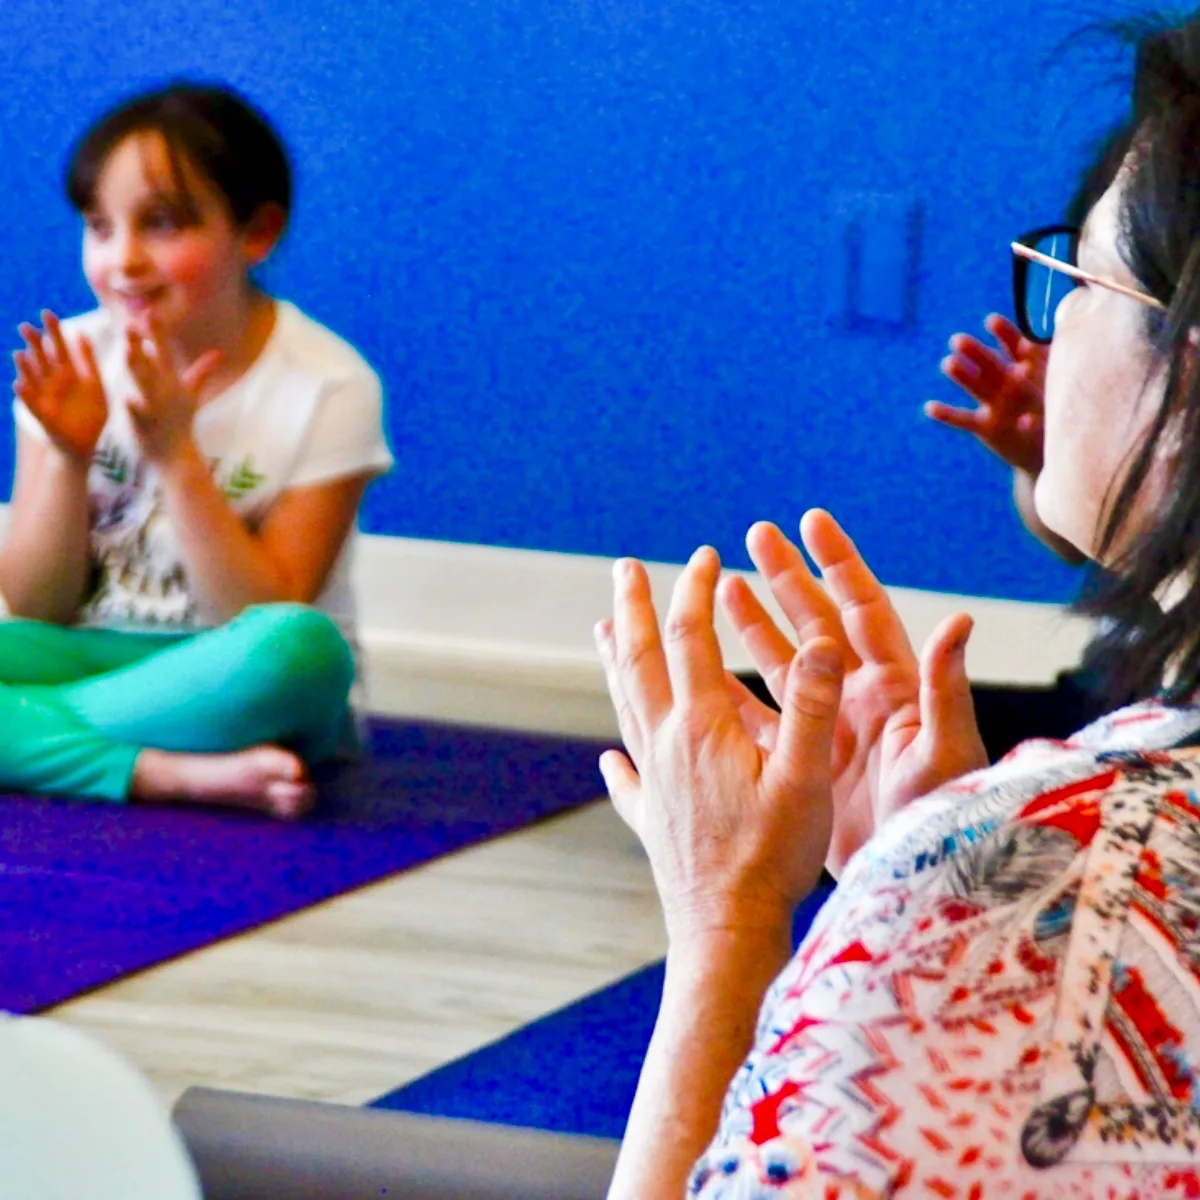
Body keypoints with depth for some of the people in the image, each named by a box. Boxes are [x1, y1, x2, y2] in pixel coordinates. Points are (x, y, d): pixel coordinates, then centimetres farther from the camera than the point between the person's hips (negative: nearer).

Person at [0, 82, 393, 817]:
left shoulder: (328, 386, -10)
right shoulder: (73, 363, 0)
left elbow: (271, 625, -15)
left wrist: (176, 456, -23)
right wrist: (69, 457, -16)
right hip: (95, 656, 3)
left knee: (299, 647, -37)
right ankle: (188, 773, -32)